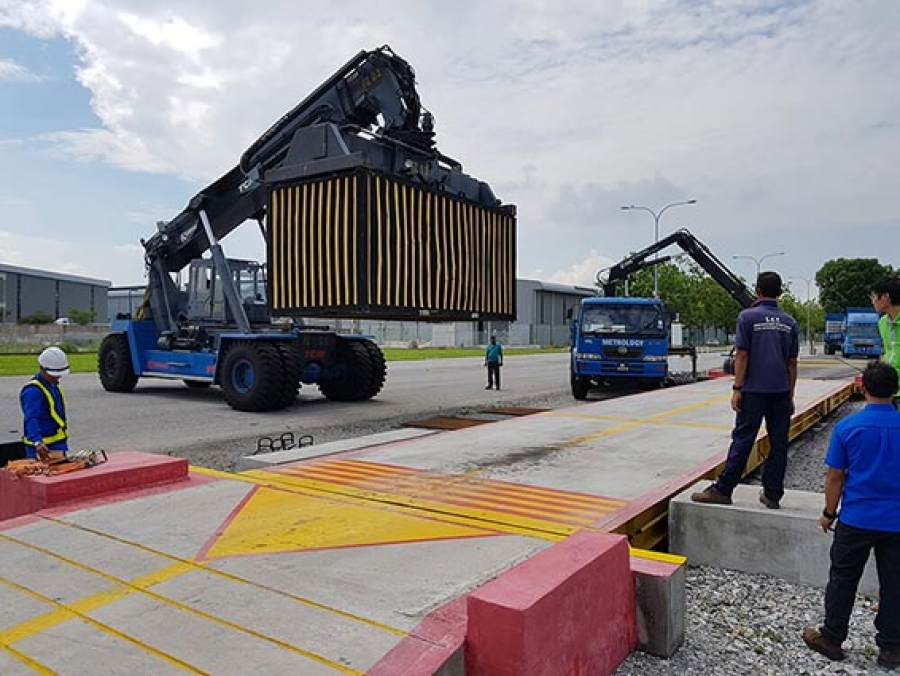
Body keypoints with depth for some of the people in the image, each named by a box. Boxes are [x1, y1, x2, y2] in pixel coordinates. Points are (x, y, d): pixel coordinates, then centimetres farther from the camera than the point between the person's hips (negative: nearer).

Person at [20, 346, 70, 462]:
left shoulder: (54, 385, 10)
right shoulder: (32, 391, -20)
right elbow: (31, 419, -32)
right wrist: (38, 443, -46)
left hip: (60, 443, 9)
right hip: (44, 448, -9)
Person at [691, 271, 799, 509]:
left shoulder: (748, 317, -4)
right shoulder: (789, 322, 10)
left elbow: (742, 356, -8)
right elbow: (792, 363, 12)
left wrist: (737, 388, -5)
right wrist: (790, 395, 17)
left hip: (754, 391, -4)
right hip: (781, 391, 4)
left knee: (742, 440, -3)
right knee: (778, 443, 7)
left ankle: (723, 490, 1)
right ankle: (772, 495, 14)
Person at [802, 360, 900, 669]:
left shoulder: (847, 427, -12)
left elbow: (835, 476, -7)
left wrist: (829, 513, 5)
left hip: (856, 520, -2)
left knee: (843, 580, 11)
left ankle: (832, 638, 22)